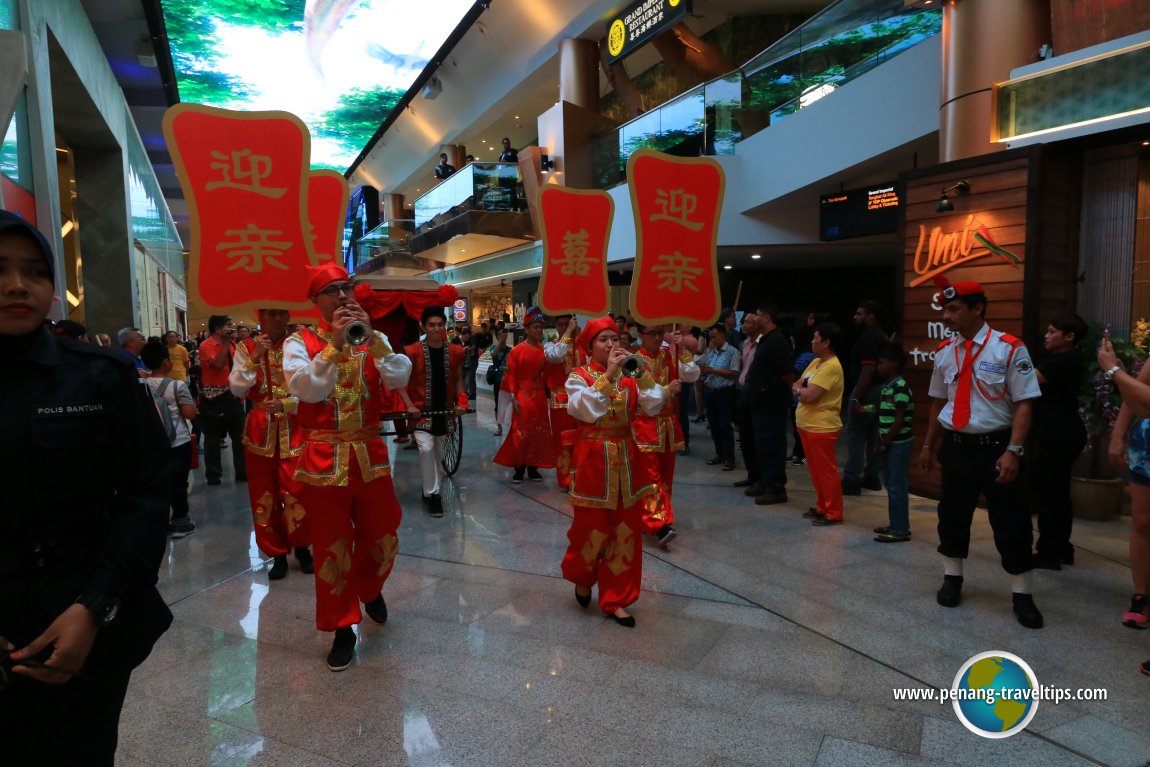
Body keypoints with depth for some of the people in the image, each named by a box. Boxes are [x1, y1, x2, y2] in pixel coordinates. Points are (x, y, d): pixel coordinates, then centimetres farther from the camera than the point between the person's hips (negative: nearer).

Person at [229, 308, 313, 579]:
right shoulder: (246, 347, 2)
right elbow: (237, 390, -7)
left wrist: (285, 404, -20)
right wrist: (254, 357, -15)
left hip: (295, 429, -1)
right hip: (260, 429, 2)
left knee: (298, 492, -3)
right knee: (264, 495, 6)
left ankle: (301, 547, 18)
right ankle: (278, 554, 19)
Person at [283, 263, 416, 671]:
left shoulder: (373, 338, 6)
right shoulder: (300, 342, -2)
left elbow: (399, 379, -11)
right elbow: (306, 390, -19)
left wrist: (371, 337, -20)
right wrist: (334, 344, -24)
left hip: (371, 455, 3)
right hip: (324, 460, -3)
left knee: (382, 539, 15)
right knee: (331, 548, 6)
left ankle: (370, 589, 46)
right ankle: (343, 629, 24)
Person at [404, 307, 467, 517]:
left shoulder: (455, 352, 0)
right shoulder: (413, 351, -11)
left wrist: (461, 401, -3)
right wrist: (410, 405, -15)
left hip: (444, 411, 4)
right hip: (421, 411, -4)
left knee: (438, 453, 13)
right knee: (426, 449, -17)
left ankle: (431, 490, 32)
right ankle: (432, 494, -5)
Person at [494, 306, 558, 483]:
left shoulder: (544, 350, 6)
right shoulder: (517, 351, -7)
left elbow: (547, 374, 10)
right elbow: (511, 376, -8)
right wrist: (513, 398, -13)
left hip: (540, 397, 5)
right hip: (523, 397, -5)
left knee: (539, 433, 7)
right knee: (521, 433, -1)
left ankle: (533, 468, 19)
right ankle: (519, 469, 9)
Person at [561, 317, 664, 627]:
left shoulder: (629, 376, 7)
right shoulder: (579, 376, -4)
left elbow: (653, 407, -6)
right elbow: (585, 410, -23)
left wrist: (640, 375, -16)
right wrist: (608, 376, -25)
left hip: (627, 461, 4)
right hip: (593, 461, -4)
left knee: (626, 533, 7)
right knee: (592, 530, 3)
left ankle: (615, 599, 21)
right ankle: (582, 578, 36)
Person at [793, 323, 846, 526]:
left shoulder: (832, 366, -18)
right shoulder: (815, 362, 12)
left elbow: (810, 396, -24)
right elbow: (795, 387, 14)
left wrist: (800, 390, -3)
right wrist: (801, 389, -9)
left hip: (822, 427, -9)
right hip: (806, 424, 9)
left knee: (826, 471, -1)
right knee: (815, 470, 16)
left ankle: (834, 513, 9)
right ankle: (822, 507, 27)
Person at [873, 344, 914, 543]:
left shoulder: (900, 387, -17)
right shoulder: (886, 387, 11)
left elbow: (899, 421, -19)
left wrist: (884, 443, -15)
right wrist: (880, 442, 10)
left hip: (899, 444, -9)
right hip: (889, 444, 9)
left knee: (898, 487, -3)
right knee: (891, 486, 15)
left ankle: (900, 530, 4)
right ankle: (895, 524, 25)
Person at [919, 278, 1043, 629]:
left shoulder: (1009, 349, -11)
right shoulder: (944, 352, 3)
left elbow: (1024, 403, -12)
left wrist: (1013, 450, -19)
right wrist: (929, 445, 14)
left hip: (996, 447, -4)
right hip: (955, 446, 4)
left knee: (1011, 524, 6)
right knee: (952, 518, 15)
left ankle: (1021, 596, 22)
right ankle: (952, 580, 33)